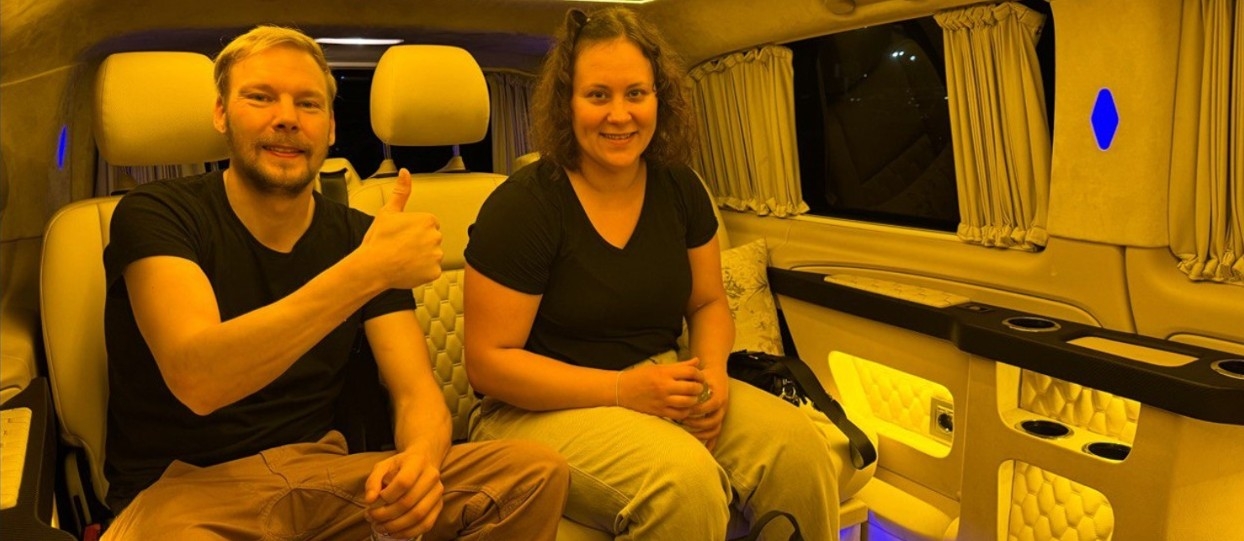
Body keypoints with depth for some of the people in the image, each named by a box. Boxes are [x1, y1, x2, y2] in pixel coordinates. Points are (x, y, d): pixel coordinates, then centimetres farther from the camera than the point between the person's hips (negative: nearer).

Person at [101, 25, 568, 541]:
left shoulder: (363, 237, 4)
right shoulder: (155, 214, -9)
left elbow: (417, 393, -3)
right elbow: (194, 379, -27)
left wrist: (420, 457, -27)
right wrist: (367, 270, -33)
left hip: (321, 471, 4)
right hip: (182, 484, -3)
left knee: (535, 472, -15)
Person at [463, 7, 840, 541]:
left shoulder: (680, 189, 2)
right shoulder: (521, 205, -14)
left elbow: (709, 303, 13)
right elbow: (488, 361, -14)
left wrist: (712, 373, -10)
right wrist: (622, 388, -23)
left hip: (660, 388, 5)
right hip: (543, 406, -5)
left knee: (798, 446, -20)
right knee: (684, 479, -33)